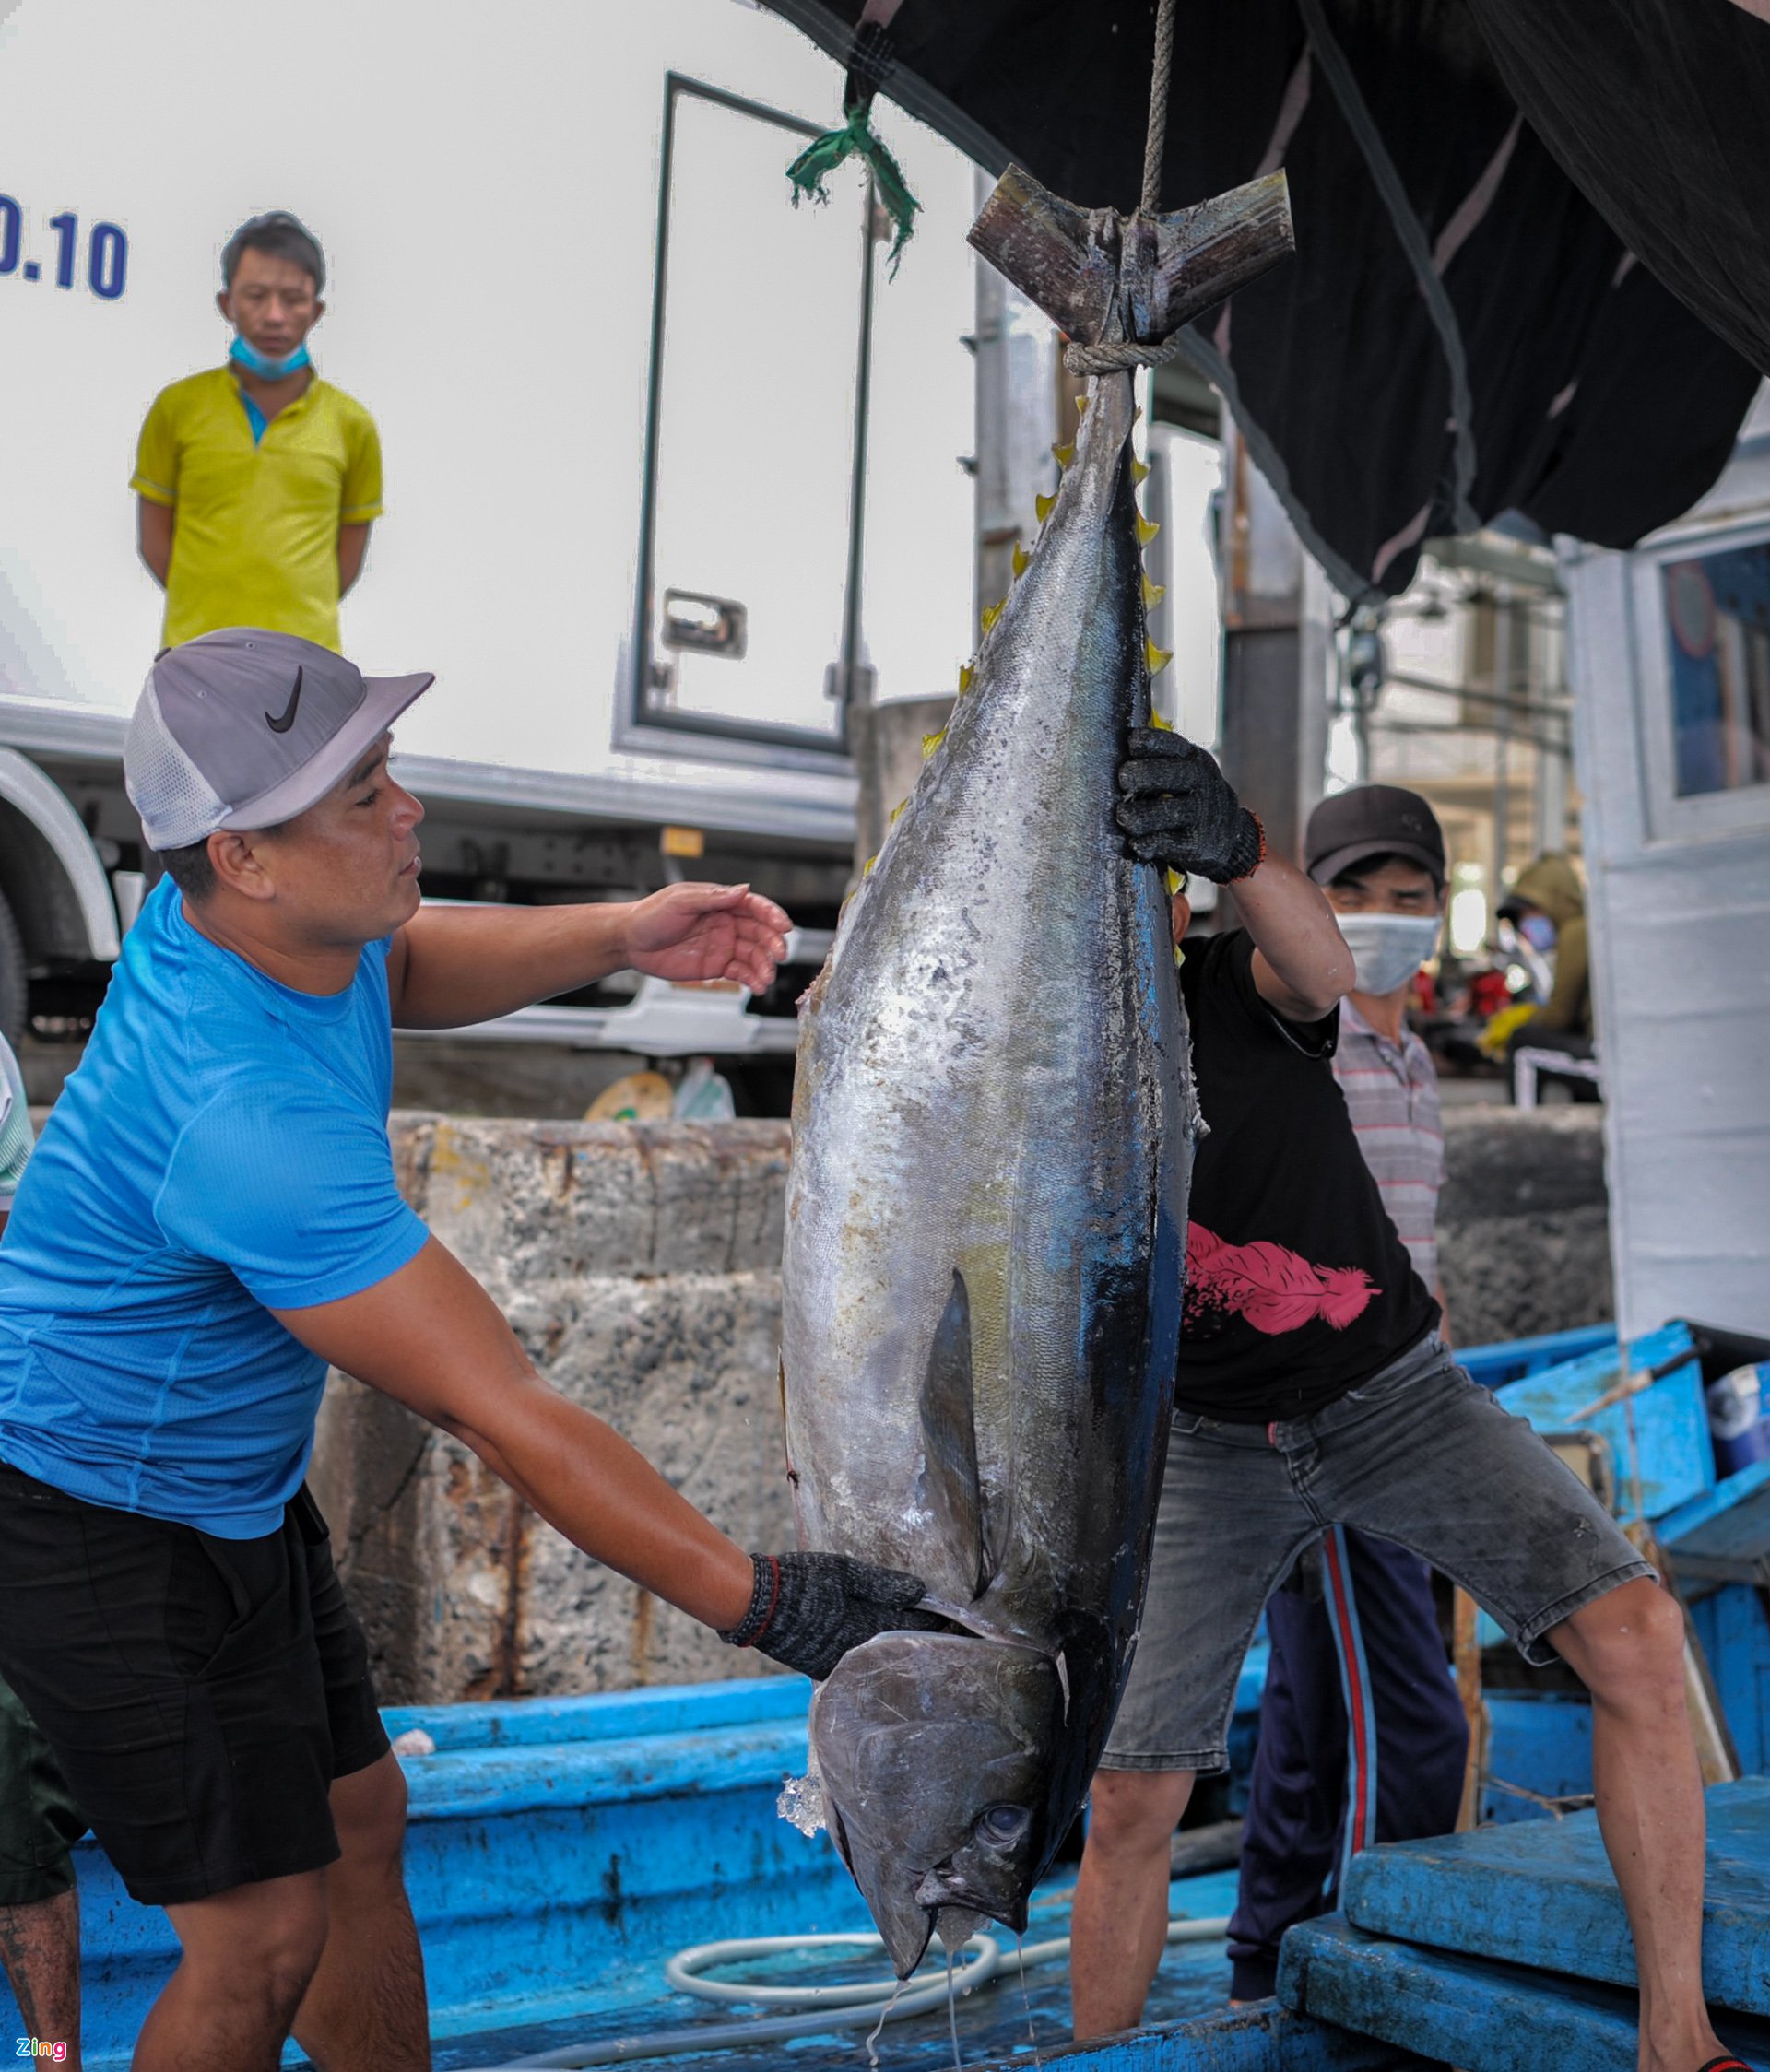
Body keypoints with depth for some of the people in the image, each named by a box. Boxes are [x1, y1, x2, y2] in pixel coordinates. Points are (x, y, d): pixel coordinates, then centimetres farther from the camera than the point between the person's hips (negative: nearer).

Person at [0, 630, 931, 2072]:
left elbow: (403, 969, 17)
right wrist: (765, 1601, -31)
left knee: (358, 1824, 17)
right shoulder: (250, 1117, -37)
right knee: (266, 1934, -2)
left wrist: (616, 936, -1)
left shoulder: (240, 908, -9)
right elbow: (508, 1420, -35)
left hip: (238, 1490, 9)